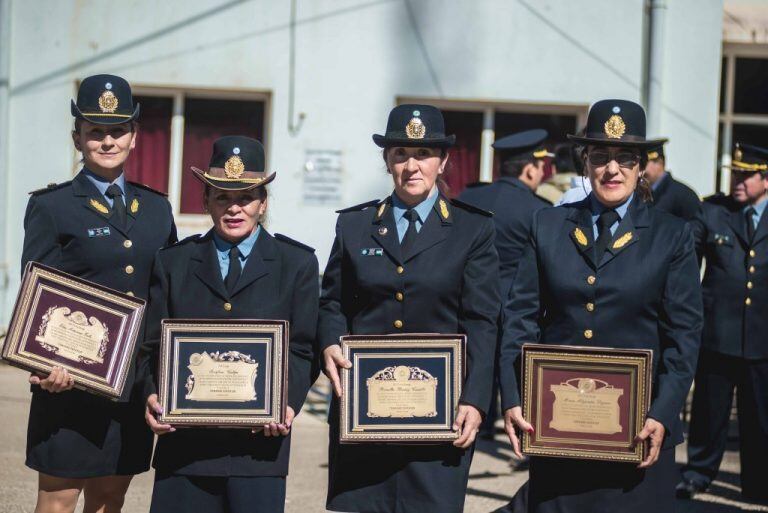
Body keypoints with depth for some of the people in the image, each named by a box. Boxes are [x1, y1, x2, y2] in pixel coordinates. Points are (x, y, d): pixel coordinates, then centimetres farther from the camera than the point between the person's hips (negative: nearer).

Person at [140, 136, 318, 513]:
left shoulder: (297, 263, 9)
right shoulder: (173, 262, 13)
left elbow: (303, 349, 5)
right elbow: (153, 345, 11)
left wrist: (289, 403, -11)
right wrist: (152, 396, -7)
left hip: (260, 439, -1)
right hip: (185, 440, 2)